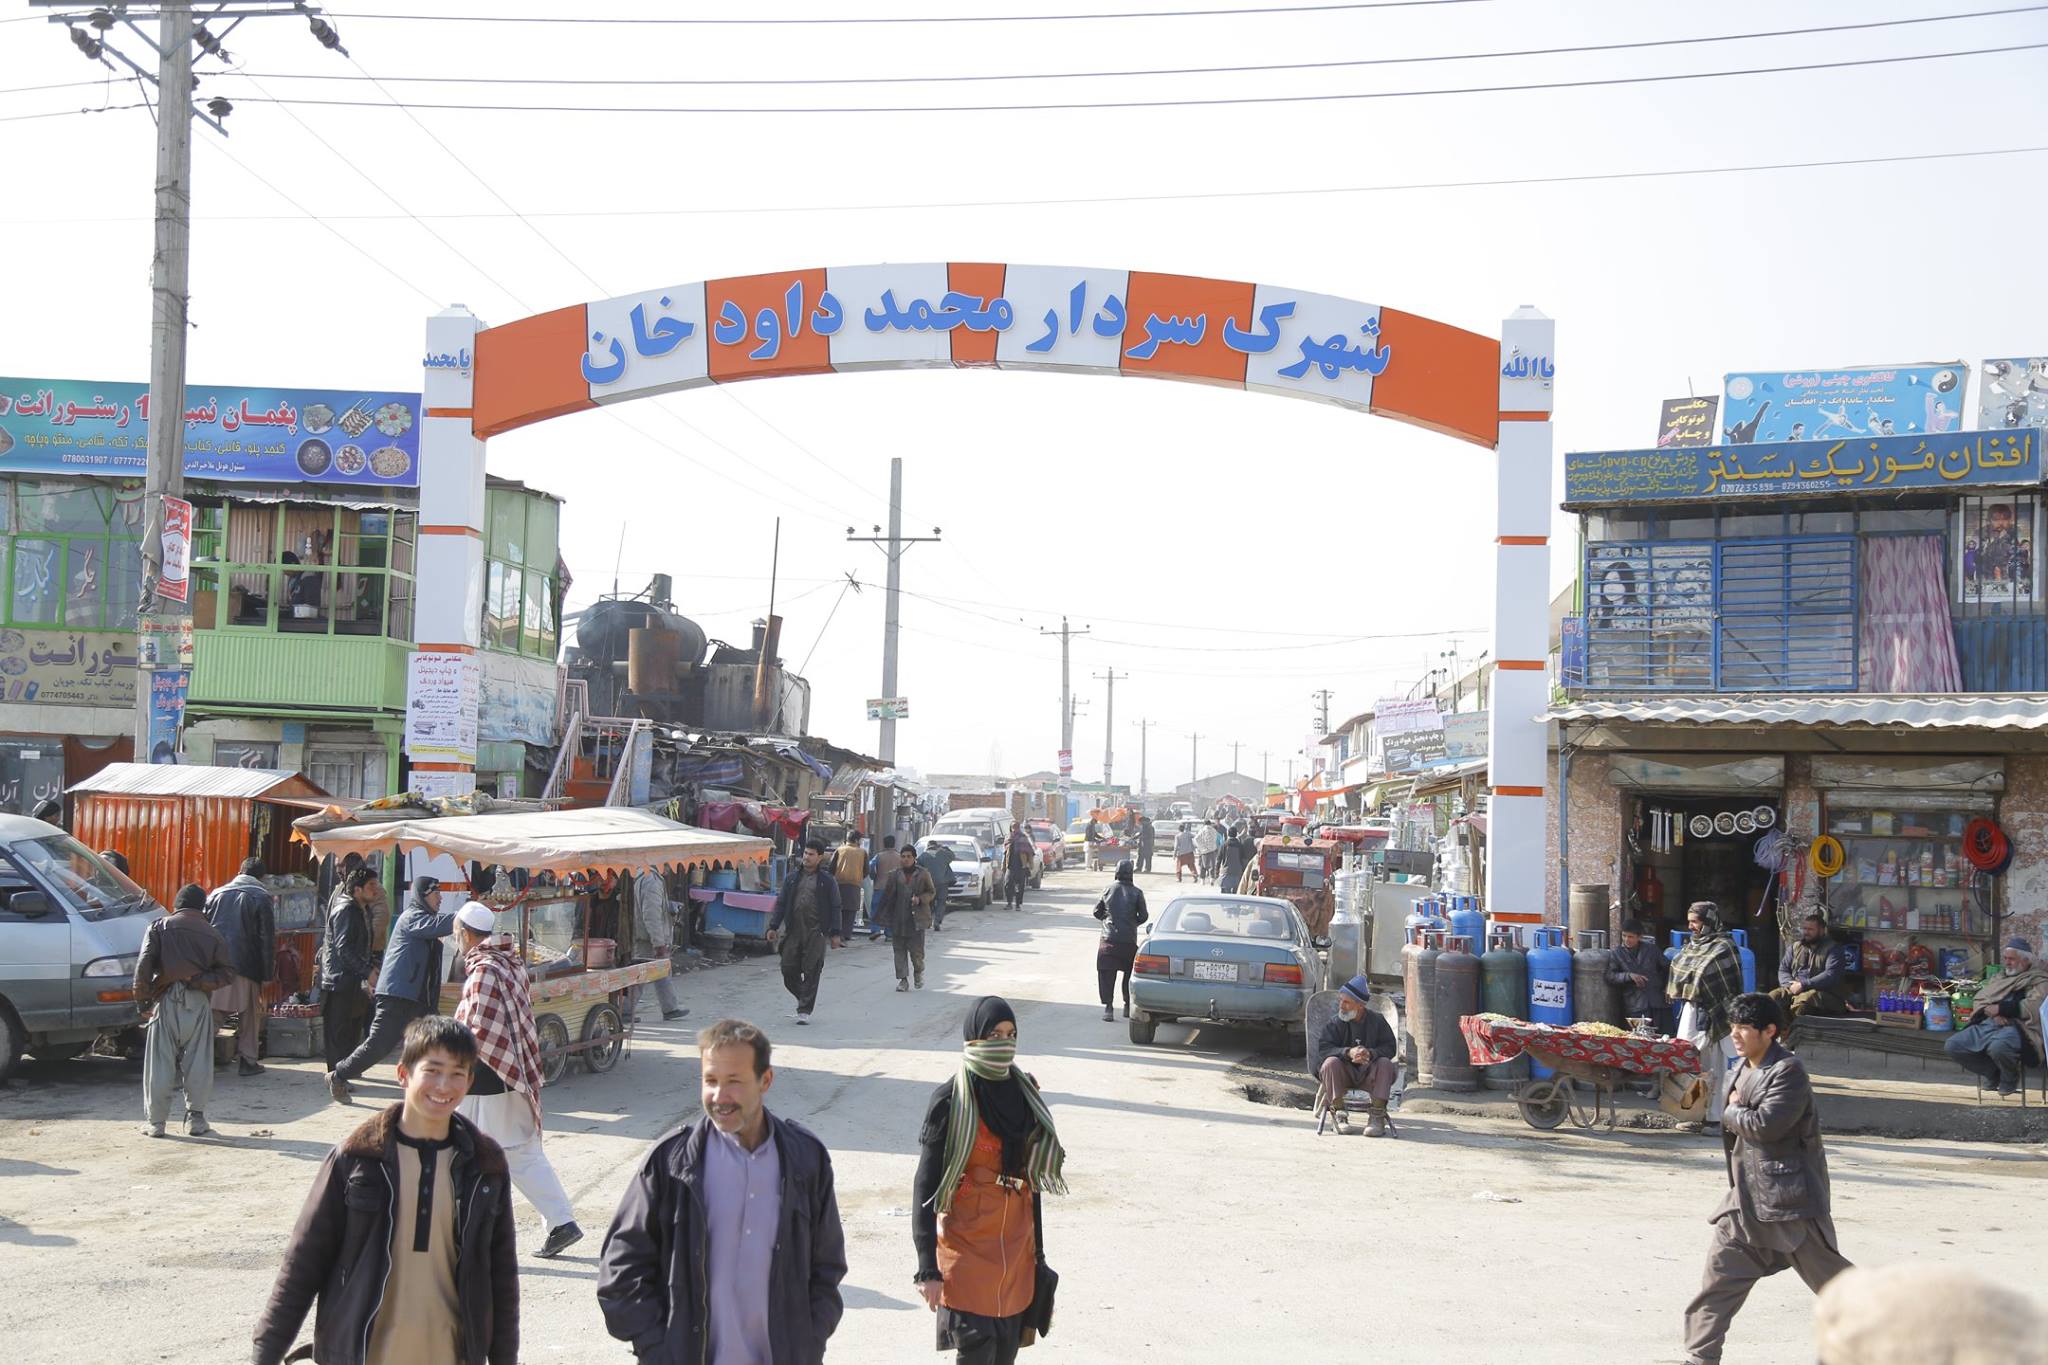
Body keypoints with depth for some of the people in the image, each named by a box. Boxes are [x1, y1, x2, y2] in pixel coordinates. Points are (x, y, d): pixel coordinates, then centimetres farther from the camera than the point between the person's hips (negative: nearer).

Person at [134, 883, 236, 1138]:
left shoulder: (158, 927, 6)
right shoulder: (212, 934, 10)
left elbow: (143, 966, -4)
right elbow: (227, 971, 0)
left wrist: (142, 1001, -1)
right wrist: (198, 981, -3)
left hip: (166, 1002, -1)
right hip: (198, 1003, 1)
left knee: (160, 1063, 4)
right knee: (198, 1063, 6)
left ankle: (155, 1121, 6)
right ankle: (196, 1118, 8)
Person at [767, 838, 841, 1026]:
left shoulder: (827, 881, 3)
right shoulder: (792, 878, 12)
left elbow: (834, 908, 3)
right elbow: (781, 903, 13)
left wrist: (835, 933, -3)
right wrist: (773, 926, 5)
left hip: (815, 933, -3)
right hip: (793, 931, 3)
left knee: (811, 972, -5)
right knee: (788, 969, 0)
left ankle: (804, 1011, 1)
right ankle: (803, 998, 25)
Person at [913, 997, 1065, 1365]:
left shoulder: (1024, 1095, 7)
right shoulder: (950, 1100, -10)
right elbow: (925, 1188, -10)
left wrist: (1038, 1253, 15)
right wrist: (928, 1269, -14)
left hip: (1016, 1251, 5)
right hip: (966, 1249, -5)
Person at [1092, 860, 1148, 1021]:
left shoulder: (1108, 890, 2)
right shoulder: (1136, 893, -2)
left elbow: (1097, 912, 8)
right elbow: (1144, 916, 0)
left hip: (1108, 939, 0)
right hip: (1129, 940, 0)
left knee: (1106, 974, 2)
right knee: (1130, 973, 16)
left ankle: (1108, 1007, -8)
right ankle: (1128, 1006, 19)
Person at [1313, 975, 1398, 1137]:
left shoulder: (1377, 1020, 0)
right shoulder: (1335, 1022, -3)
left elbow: (1389, 1048, -4)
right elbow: (1323, 1049, -13)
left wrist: (1371, 1054, -26)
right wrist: (1348, 1052, -30)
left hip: (1368, 1074, 1)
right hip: (1344, 1072, -1)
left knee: (1385, 1064, -27)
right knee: (1331, 1062, -30)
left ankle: (1377, 1116, -28)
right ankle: (1338, 1114, -27)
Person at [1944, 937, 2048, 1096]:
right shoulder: (2000, 979, 27)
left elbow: (2032, 1006, -11)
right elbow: (1980, 999, 16)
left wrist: (2000, 1009, -10)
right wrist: (1992, 1012, -7)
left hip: (2016, 1026, -7)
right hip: (1986, 1024, 7)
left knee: (1998, 1047, -40)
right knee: (1953, 1046, -13)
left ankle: (2011, 1077, -3)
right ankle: (1995, 1073, 7)